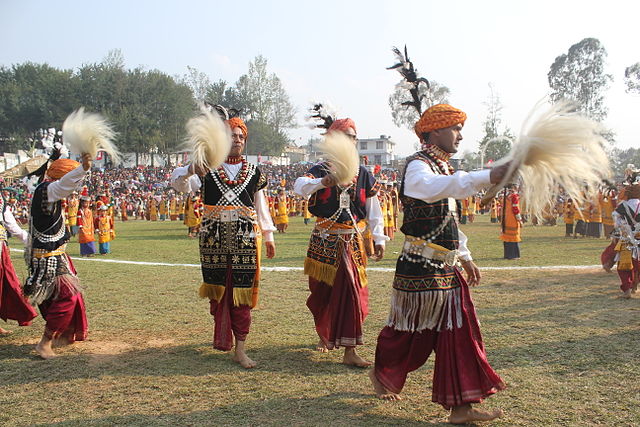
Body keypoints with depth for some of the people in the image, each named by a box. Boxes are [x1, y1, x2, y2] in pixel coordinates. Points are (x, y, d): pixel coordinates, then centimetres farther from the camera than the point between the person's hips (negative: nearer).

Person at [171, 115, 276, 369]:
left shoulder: (254, 174, 11)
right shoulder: (207, 170, 5)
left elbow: (262, 207, 16)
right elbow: (180, 184, -10)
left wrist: (268, 236, 17)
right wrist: (191, 170, -31)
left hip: (245, 239, 0)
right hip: (214, 238, 0)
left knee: (241, 292, -4)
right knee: (218, 290, 8)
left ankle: (240, 349, -1)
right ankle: (222, 337, 27)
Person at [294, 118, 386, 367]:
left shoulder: (363, 175, 6)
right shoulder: (320, 171, -2)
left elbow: (374, 210, 9)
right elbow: (299, 187, -22)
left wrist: (379, 239, 4)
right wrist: (322, 182, -41)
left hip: (352, 241, 1)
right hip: (324, 241, -1)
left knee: (351, 291, -7)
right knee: (323, 292, 11)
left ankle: (349, 350, -4)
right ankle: (324, 335, 36)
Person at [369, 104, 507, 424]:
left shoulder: (444, 168, 16)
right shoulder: (418, 166, -14)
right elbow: (433, 188, -40)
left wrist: (465, 257, 20)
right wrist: (488, 177, -50)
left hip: (447, 269, 8)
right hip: (420, 268, -8)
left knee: (459, 333, 5)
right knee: (411, 332, 8)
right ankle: (382, 374, 35)